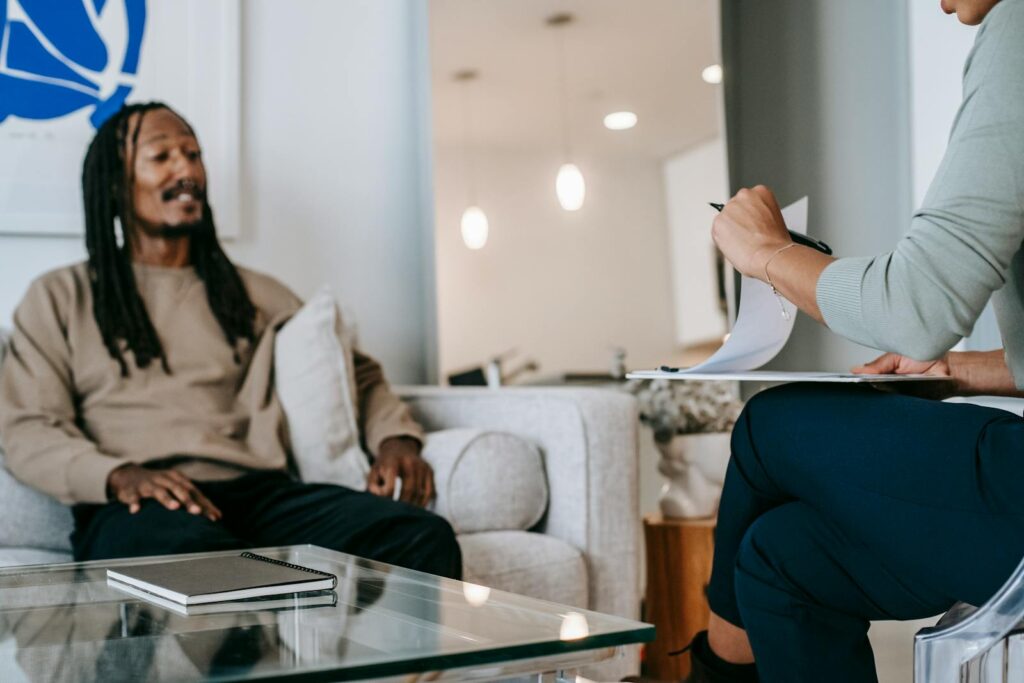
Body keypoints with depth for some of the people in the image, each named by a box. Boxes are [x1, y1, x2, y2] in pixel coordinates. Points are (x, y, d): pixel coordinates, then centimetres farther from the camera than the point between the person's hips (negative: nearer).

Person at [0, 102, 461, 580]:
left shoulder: (254, 294, 27)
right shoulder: (61, 298, 18)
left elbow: (356, 371, 29)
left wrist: (394, 436, 4)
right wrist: (117, 475, -15)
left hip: (260, 492, 3)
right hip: (137, 506, -3)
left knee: (425, 538, -27)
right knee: (189, 550, -43)